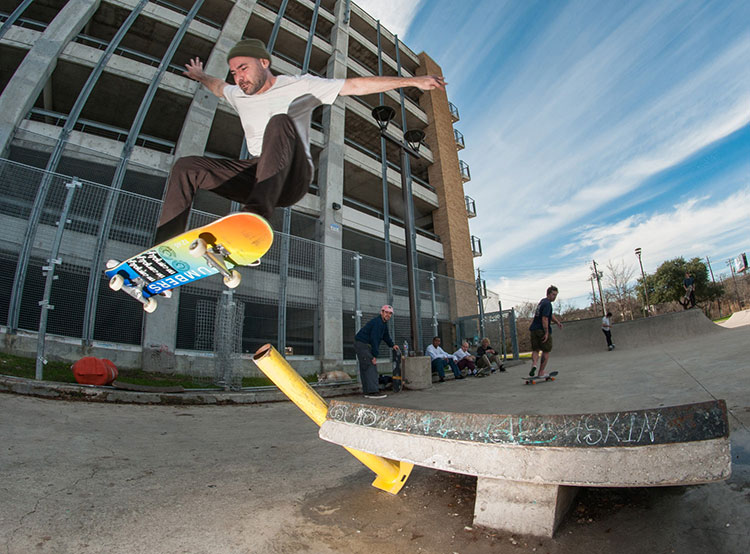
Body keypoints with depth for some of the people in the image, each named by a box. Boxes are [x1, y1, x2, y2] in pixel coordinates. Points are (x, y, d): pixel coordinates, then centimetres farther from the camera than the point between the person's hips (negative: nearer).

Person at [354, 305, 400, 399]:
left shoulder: (384, 323, 15)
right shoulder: (377, 322, -19)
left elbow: (386, 335, 30)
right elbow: (374, 339, -24)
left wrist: (392, 345, 18)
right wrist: (375, 355, -23)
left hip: (366, 345, 11)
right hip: (362, 344, -11)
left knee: (365, 368, 11)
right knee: (370, 366, -16)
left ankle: (367, 391, 15)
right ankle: (372, 391, -19)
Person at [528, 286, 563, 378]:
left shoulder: (542, 301, 18)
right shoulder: (547, 303, -13)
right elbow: (544, 319, -21)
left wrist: (557, 322, 15)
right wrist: (546, 333, -21)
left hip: (534, 329, 8)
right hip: (543, 330, -8)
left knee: (535, 350, 10)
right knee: (546, 351, 6)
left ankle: (534, 364, -16)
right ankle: (541, 373, 6)